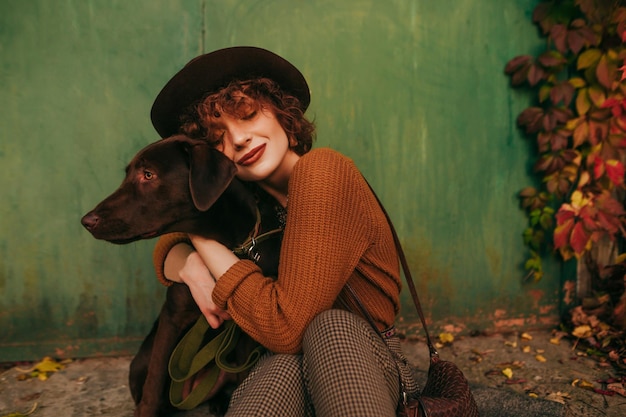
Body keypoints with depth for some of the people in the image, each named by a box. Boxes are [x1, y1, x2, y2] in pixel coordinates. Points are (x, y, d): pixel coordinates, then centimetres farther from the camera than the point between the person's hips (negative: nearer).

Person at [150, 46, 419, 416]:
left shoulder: (321, 171, -20)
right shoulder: (245, 199, 2)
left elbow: (286, 327, -25)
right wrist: (193, 270, -15)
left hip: (363, 361, -2)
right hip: (279, 370, 2)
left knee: (329, 325, -35)